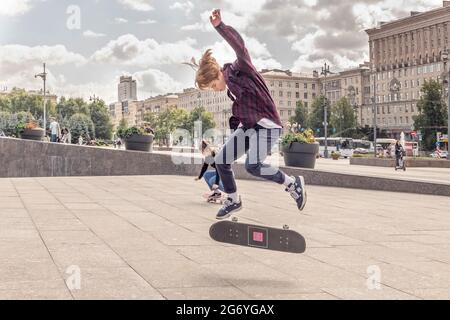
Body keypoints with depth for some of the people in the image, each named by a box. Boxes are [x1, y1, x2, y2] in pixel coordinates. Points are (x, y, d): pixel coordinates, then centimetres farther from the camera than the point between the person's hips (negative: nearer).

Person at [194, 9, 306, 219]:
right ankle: (233, 200, 22)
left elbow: (240, 47, -32)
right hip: (247, 126, 9)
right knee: (221, 161, 2)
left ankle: (293, 184, -3)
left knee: (253, 166, -24)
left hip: (266, 126, -9)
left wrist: (220, 26, -42)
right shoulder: (229, 85, 11)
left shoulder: (240, 69, -13)